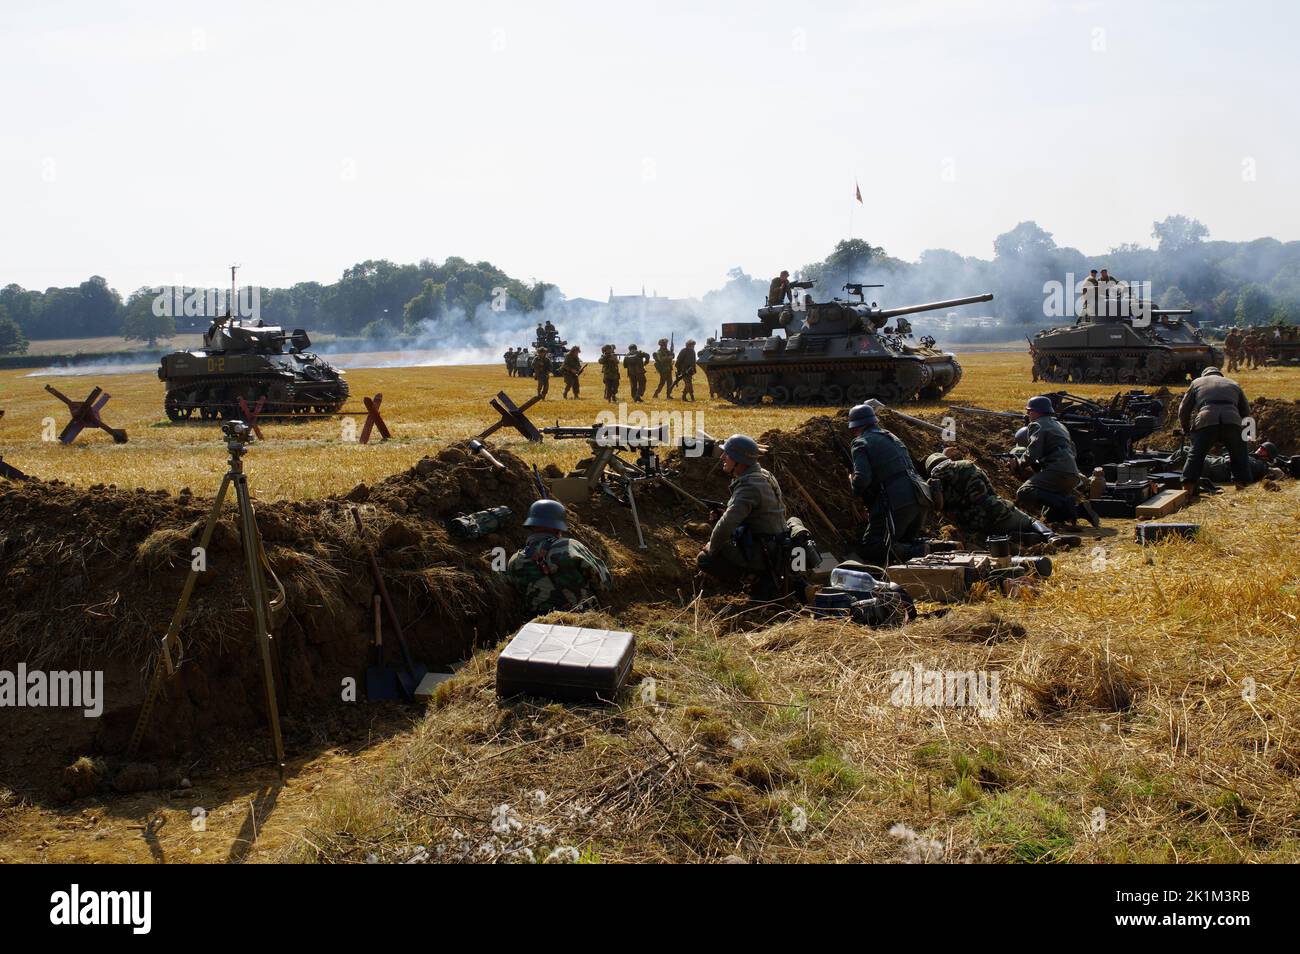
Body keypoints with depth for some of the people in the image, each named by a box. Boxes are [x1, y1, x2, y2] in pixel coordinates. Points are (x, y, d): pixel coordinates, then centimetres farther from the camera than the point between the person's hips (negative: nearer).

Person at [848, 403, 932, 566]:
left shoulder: (861, 443, 0)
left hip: (897, 504, -8)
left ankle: (919, 552, -18)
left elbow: (862, 478, -17)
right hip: (921, 500, 8)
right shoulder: (891, 437, 26)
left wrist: (856, 488, 9)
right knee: (906, 542, 27)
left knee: (870, 549, 0)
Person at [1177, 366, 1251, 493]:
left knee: (1195, 456, 7)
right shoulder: (1234, 384, 35)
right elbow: (1246, 412, 34)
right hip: (1232, 422, 1)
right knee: (1239, 457, 19)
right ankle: (1242, 487, 13)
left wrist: (1186, 429, 39)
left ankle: (1187, 490, -1)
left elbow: (1183, 410, 26)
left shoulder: (1197, 382, 29)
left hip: (1205, 422, -1)